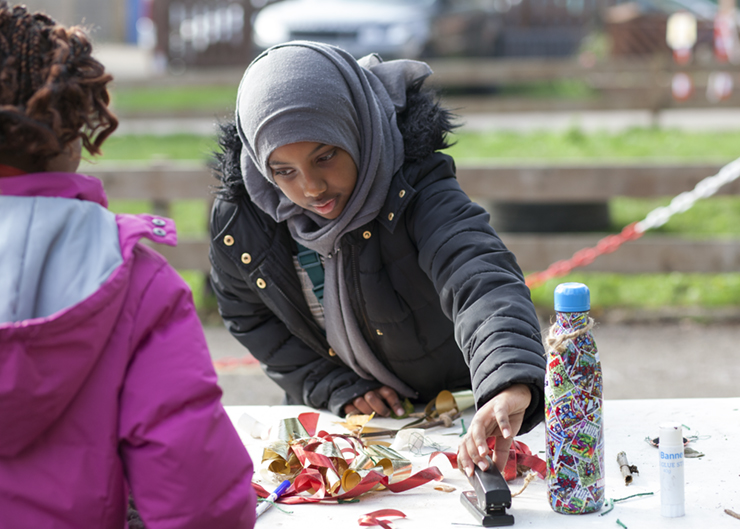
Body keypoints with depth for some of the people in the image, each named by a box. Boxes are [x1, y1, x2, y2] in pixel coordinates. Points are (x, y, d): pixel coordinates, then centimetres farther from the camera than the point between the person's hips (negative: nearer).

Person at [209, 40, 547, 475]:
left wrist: (511, 387, -67)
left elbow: (481, 280, -47)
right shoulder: (238, 219, -17)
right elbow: (250, 319, 1)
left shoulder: (416, 193, -29)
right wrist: (337, 390, -10)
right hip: (331, 423, 1)